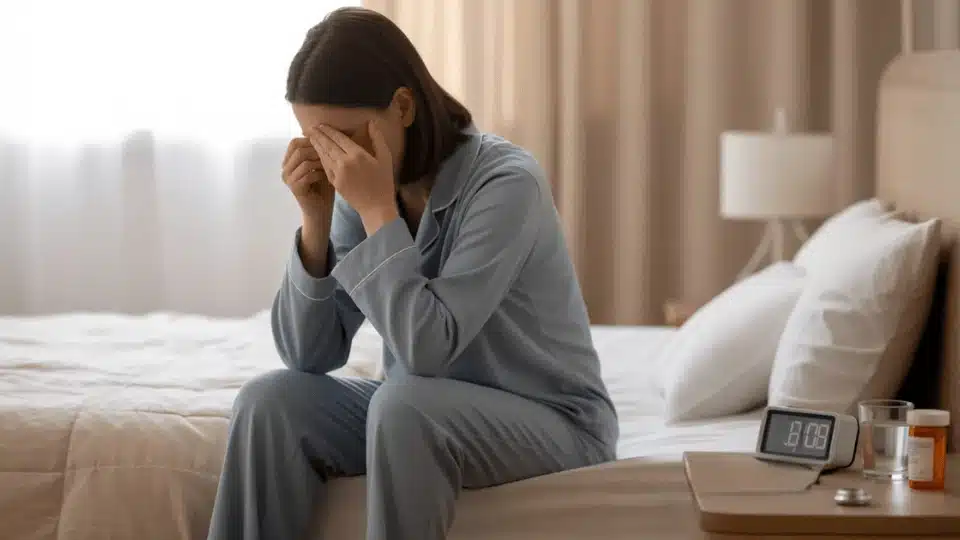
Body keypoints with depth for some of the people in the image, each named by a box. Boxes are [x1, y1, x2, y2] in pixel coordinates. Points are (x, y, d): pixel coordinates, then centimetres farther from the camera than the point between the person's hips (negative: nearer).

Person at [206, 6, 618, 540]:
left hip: (553, 422, -6)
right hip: (424, 415, 6)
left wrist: (378, 209, -28)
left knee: (404, 403, -33)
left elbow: (427, 349, -32)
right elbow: (308, 355, -7)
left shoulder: (506, 182, -23)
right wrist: (317, 217, -17)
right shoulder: (361, 188, -4)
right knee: (271, 400, -14)